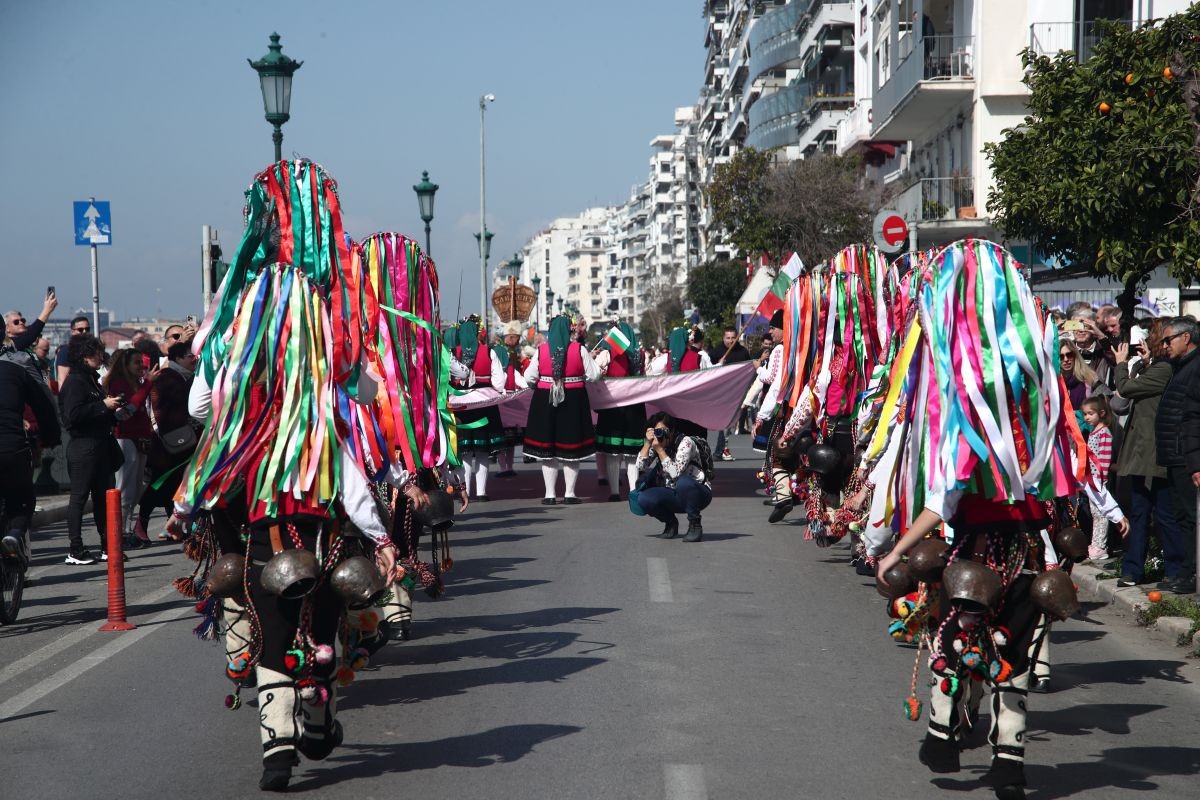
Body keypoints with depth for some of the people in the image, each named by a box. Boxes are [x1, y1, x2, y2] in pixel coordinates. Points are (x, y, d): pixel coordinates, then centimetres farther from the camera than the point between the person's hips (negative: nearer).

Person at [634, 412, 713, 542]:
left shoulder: (686, 442, -17)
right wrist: (647, 443, -18)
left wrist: (660, 450, -29)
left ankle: (695, 525, -20)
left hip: (699, 493, -6)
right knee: (644, 499, -20)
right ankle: (671, 523, 7)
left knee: (683, 482, -40)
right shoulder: (655, 447, 2)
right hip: (675, 496, 6)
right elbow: (641, 467, -11)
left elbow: (675, 472, -29)